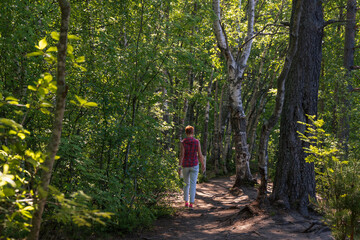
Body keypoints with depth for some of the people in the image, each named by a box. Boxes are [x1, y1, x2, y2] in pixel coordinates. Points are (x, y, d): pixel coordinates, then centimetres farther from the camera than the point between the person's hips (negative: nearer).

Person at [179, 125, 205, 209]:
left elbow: (181, 155, -13)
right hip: (194, 165, -1)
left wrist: (179, 166, -11)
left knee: (186, 183, 18)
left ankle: (186, 202, 17)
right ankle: (191, 203, -9)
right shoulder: (197, 142, -5)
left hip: (185, 165, 1)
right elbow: (200, 155, -4)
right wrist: (203, 165, 7)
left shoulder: (183, 142, -7)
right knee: (193, 184, -1)